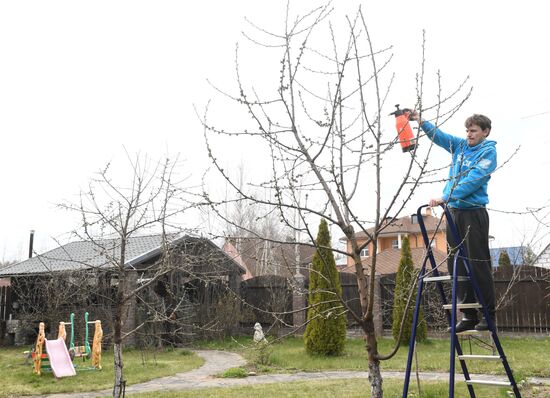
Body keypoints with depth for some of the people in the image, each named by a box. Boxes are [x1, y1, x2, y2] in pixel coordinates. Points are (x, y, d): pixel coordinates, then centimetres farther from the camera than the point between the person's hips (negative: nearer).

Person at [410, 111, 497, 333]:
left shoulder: (488, 152, -5)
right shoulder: (460, 146, 15)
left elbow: (472, 180, -16)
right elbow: (438, 136, 20)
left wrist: (446, 197, -24)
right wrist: (421, 122, 2)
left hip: (474, 212, -7)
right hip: (454, 212, 7)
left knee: (478, 264, -6)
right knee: (456, 264, 5)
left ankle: (488, 315, 2)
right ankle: (469, 315, 11)